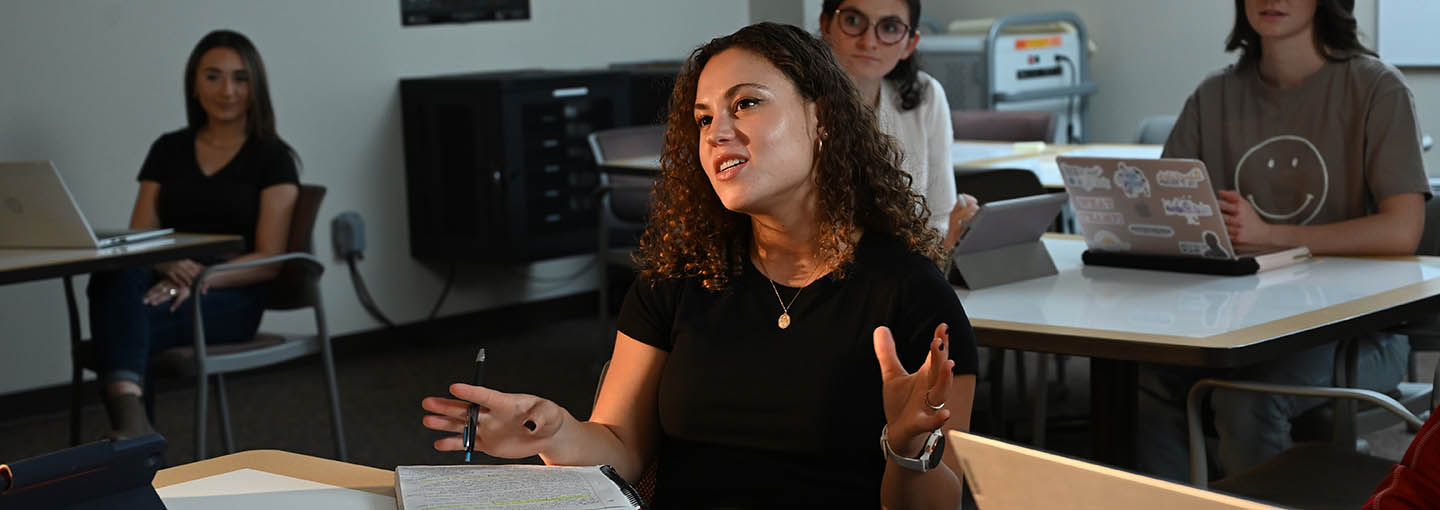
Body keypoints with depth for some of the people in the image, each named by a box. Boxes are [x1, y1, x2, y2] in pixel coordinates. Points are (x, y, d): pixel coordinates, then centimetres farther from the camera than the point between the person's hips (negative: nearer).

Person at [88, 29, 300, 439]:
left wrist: (199, 279, -21)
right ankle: (131, 421, -58)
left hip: (230, 297, -3)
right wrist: (168, 264, -16)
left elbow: (269, 260, -4)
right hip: (166, 289, 3)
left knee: (120, 322, -34)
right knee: (114, 277, -37)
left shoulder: (272, 156, 4)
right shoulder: (168, 150, 16)